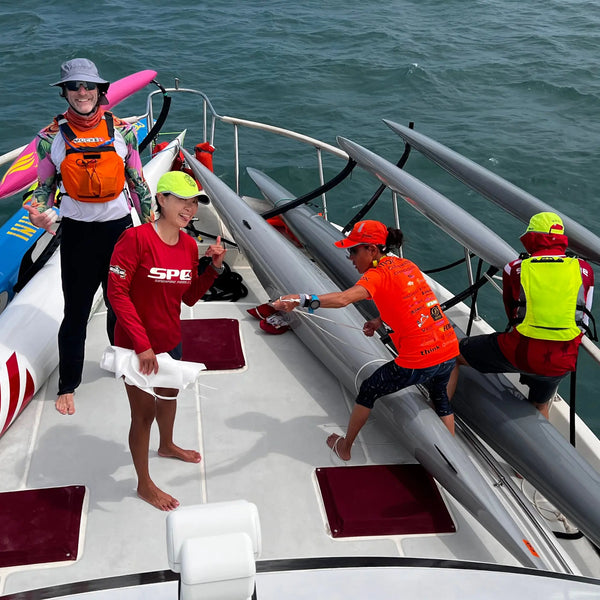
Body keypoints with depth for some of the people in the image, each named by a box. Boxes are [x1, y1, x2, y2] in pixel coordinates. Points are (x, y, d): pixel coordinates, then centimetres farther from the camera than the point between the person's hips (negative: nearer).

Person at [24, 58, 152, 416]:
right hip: (77, 232, -1)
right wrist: (38, 212, -16)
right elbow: (45, 185, 5)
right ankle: (68, 384, 23)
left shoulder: (121, 130, -2)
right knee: (76, 313, 6)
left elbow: (137, 182, 5)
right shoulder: (52, 136, -4)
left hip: (120, 228, 1)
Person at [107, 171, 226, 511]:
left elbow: (190, 297, 5)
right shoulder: (137, 238, -23)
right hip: (136, 345, -7)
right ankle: (144, 484, 28)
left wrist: (215, 267, -10)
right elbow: (117, 292, -24)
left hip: (170, 340, 7)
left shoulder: (189, 245, -2)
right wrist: (142, 344, -26)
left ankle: (167, 445, 59)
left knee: (169, 396, 28)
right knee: (144, 412, 7)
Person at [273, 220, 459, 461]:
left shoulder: (378, 274, -12)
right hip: (450, 352, 7)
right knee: (440, 398, 35)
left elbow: (343, 299, -31)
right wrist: (381, 320, 15)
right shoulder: (407, 265, 12)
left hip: (419, 361, -7)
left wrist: (302, 300, -40)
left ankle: (345, 448, 34)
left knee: (368, 391, 17)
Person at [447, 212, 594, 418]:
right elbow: (582, 322, 12)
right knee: (540, 405, 33)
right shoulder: (584, 270, 4)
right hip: (562, 362, 3)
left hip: (520, 353, -3)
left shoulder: (515, 269, -2)